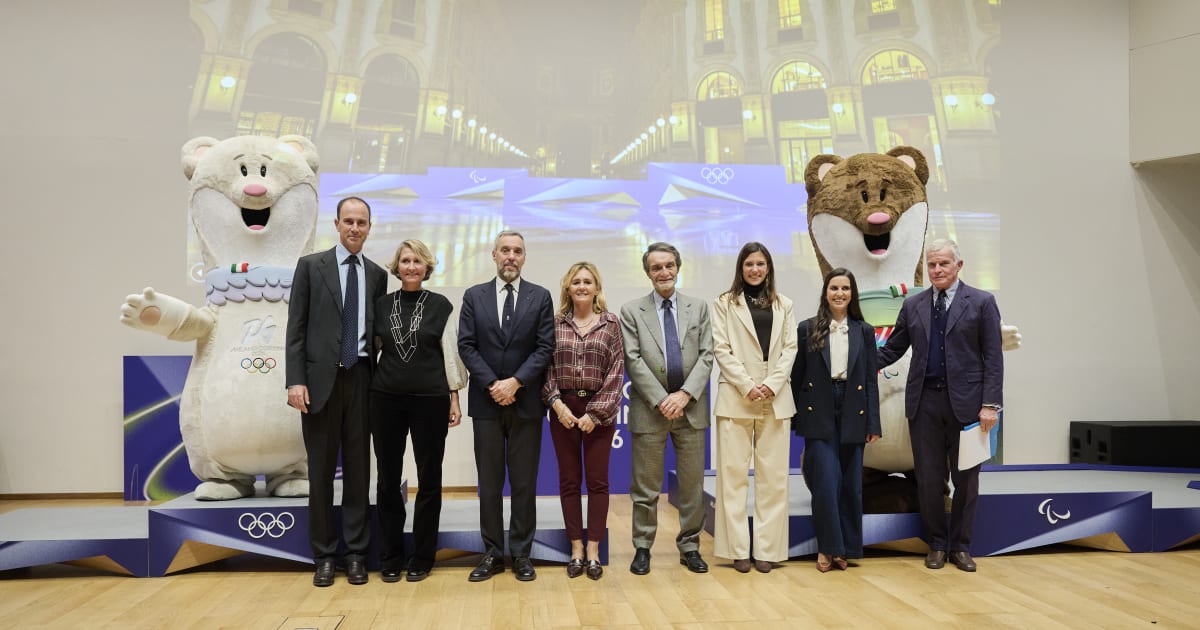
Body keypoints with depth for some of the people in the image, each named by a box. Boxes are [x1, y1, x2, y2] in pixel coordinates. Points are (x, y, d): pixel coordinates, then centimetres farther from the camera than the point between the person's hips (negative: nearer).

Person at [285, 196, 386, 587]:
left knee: (358, 468, 6)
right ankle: (324, 555, 14)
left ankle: (355, 554, 15)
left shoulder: (376, 274, 11)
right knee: (321, 471, 4)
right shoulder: (310, 266, 3)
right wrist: (296, 381, -10)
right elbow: (296, 327, -1)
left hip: (361, 379, 2)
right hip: (321, 379, -2)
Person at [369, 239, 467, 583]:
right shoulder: (382, 305, 5)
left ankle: (422, 557, 17)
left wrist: (454, 397, -1)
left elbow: (451, 353, 1)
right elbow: (371, 350, 11)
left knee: (429, 478, 6)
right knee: (388, 479, 7)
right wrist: (365, 394, 6)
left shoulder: (441, 306, 0)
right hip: (386, 400, 2)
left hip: (430, 400, -2)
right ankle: (390, 557, 19)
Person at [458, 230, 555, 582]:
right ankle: (492, 553, 16)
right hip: (486, 401, 1)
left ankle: (521, 554, 14)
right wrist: (492, 385, -11)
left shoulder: (540, 297, 4)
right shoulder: (474, 296, 6)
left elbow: (545, 347, -3)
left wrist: (515, 382, -14)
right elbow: (466, 346, 0)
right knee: (489, 483, 7)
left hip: (526, 401, -1)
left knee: (524, 483, 5)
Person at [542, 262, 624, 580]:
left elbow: (616, 372, -3)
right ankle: (576, 550, 14)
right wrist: (556, 403, -10)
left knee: (598, 481, 2)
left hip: (599, 411, -1)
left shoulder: (611, 324, 1)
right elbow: (546, 368, 4)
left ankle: (593, 551, 10)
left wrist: (595, 413, -9)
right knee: (569, 480, 5)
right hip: (563, 409, 1)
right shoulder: (555, 324, 5)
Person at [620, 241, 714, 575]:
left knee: (692, 484, 8)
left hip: (690, 407, 2)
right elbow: (634, 361, -5)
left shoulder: (699, 307, 8)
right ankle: (642, 548, 17)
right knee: (645, 487, 5)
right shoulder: (631, 311, 2)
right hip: (649, 409, -2)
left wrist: (685, 394, -11)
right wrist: (662, 400, -13)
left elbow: (706, 356, 2)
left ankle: (689, 546, 21)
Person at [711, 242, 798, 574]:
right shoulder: (724, 303, 6)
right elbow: (721, 349, -1)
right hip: (736, 397, -2)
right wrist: (747, 386, -12)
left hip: (775, 399, 2)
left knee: (773, 476, 3)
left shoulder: (783, 305, 13)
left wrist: (772, 384, -9)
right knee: (734, 474, -1)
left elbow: (790, 348, 6)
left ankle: (767, 548, 9)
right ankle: (738, 549, 5)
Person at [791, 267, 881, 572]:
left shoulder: (864, 331, 8)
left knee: (851, 484, 6)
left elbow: (871, 379, 7)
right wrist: (796, 419, 0)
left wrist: (873, 423, 2)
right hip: (819, 414, -2)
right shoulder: (808, 328, 3)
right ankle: (828, 547, 5)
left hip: (852, 414, 2)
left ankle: (846, 547, 19)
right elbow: (797, 376, 4)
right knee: (826, 481, -8)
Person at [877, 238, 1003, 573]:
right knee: (929, 479, 6)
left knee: (966, 479, 7)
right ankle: (937, 544, 20)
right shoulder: (912, 306, 9)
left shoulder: (981, 302, 1)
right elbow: (892, 349, 13)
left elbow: (993, 357, -3)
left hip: (966, 402, -2)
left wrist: (990, 404, -10)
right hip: (925, 401, 2)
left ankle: (960, 546, 21)